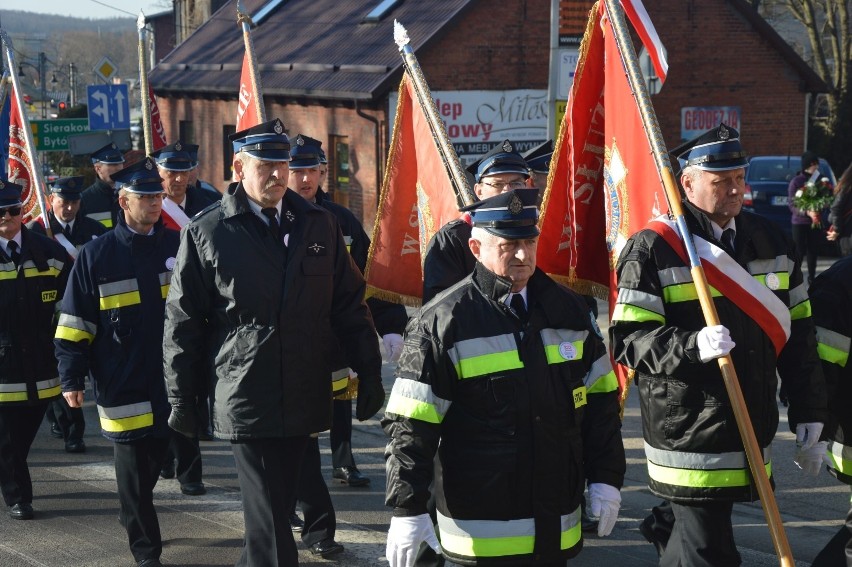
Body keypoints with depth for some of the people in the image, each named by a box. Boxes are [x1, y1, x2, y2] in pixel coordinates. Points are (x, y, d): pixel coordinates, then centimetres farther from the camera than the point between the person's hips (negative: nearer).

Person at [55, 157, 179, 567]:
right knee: (134, 469, 1)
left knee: (154, 461, 13)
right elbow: (75, 325, 0)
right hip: (123, 388, -3)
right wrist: (72, 379, -7)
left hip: (171, 382, 3)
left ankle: (134, 518, 39)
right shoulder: (96, 256, -2)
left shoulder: (177, 247, 4)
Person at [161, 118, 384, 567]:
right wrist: (182, 401, 1)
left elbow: (350, 306, 11)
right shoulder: (205, 234, -2)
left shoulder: (319, 226, 7)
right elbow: (182, 323, 1)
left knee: (275, 508, 14)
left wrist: (369, 374, 8)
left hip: (304, 397, 4)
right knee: (268, 519, -5)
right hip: (245, 402, -4)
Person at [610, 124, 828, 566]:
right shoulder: (651, 251, -8)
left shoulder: (770, 241, 10)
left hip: (752, 426, 6)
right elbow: (628, 340, -12)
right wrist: (692, 346, -28)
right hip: (688, 430, -5)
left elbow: (797, 330, 15)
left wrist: (809, 410, 13)